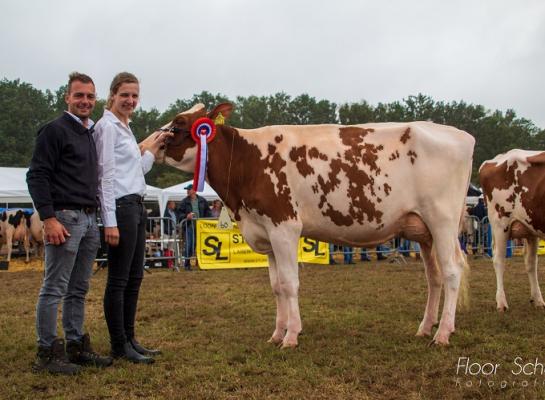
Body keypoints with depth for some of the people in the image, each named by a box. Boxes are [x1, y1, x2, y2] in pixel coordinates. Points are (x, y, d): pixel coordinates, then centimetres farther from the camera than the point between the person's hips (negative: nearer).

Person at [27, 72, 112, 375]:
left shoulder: (90, 134, 19)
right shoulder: (55, 130, -5)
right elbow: (37, 176, -11)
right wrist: (49, 219, -18)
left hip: (88, 219, 8)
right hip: (65, 218, -8)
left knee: (79, 290, 13)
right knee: (54, 289, -4)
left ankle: (76, 347, 21)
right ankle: (47, 353, 2)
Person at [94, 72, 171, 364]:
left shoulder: (124, 128, 19)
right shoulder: (107, 126, -8)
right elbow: (106, 175, -14)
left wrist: (153, 149, 19)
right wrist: (110, 222, -19)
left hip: (136, 207, 9)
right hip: (120, 208, -9)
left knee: (134, 277, 12)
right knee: (119, 280, -3)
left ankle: (129, 340, 21)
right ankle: (119, 346, 5)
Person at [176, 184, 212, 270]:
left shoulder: (202, 201, 8)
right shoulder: (184, 202, 4)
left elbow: (208, 212, 13)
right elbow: (179, 213, 3)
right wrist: (186, 216, -15)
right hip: (189, 226, -2)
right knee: (189, 245, -4)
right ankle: (187, 264, 4)